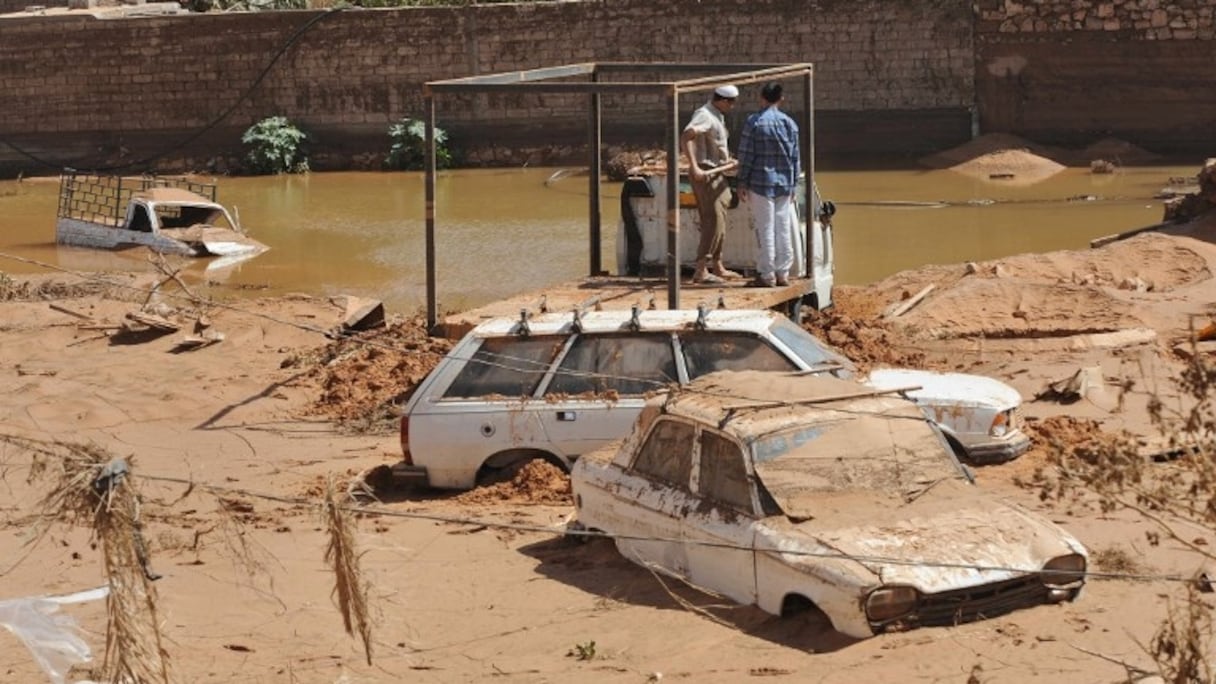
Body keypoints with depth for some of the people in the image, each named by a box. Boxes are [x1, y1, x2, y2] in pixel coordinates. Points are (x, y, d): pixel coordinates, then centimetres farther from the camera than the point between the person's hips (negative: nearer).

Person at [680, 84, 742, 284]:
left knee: (717, 222, 16)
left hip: (716, 174, 10)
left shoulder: (717, 116, 16)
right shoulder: (705, 115, -16)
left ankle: (718, 267, 26)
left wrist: (728, 160, 19)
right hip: (706, 174, -10)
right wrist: (694, 167, -34)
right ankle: (701, 271, -13)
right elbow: (686, 137, -30)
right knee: (714, 222, -12)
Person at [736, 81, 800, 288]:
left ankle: (767, 275, 0)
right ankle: (783, 273, 13)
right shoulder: (790, 123, 6)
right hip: (784, 183, 4)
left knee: (765, 229, -1)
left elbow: (746, 155, -8)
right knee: (783, 228, 9)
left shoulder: (754, 122, -7)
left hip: (761, 182, -4)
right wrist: (793, 185, 17)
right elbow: (795, 157, 10)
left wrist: (742, 183, -2)